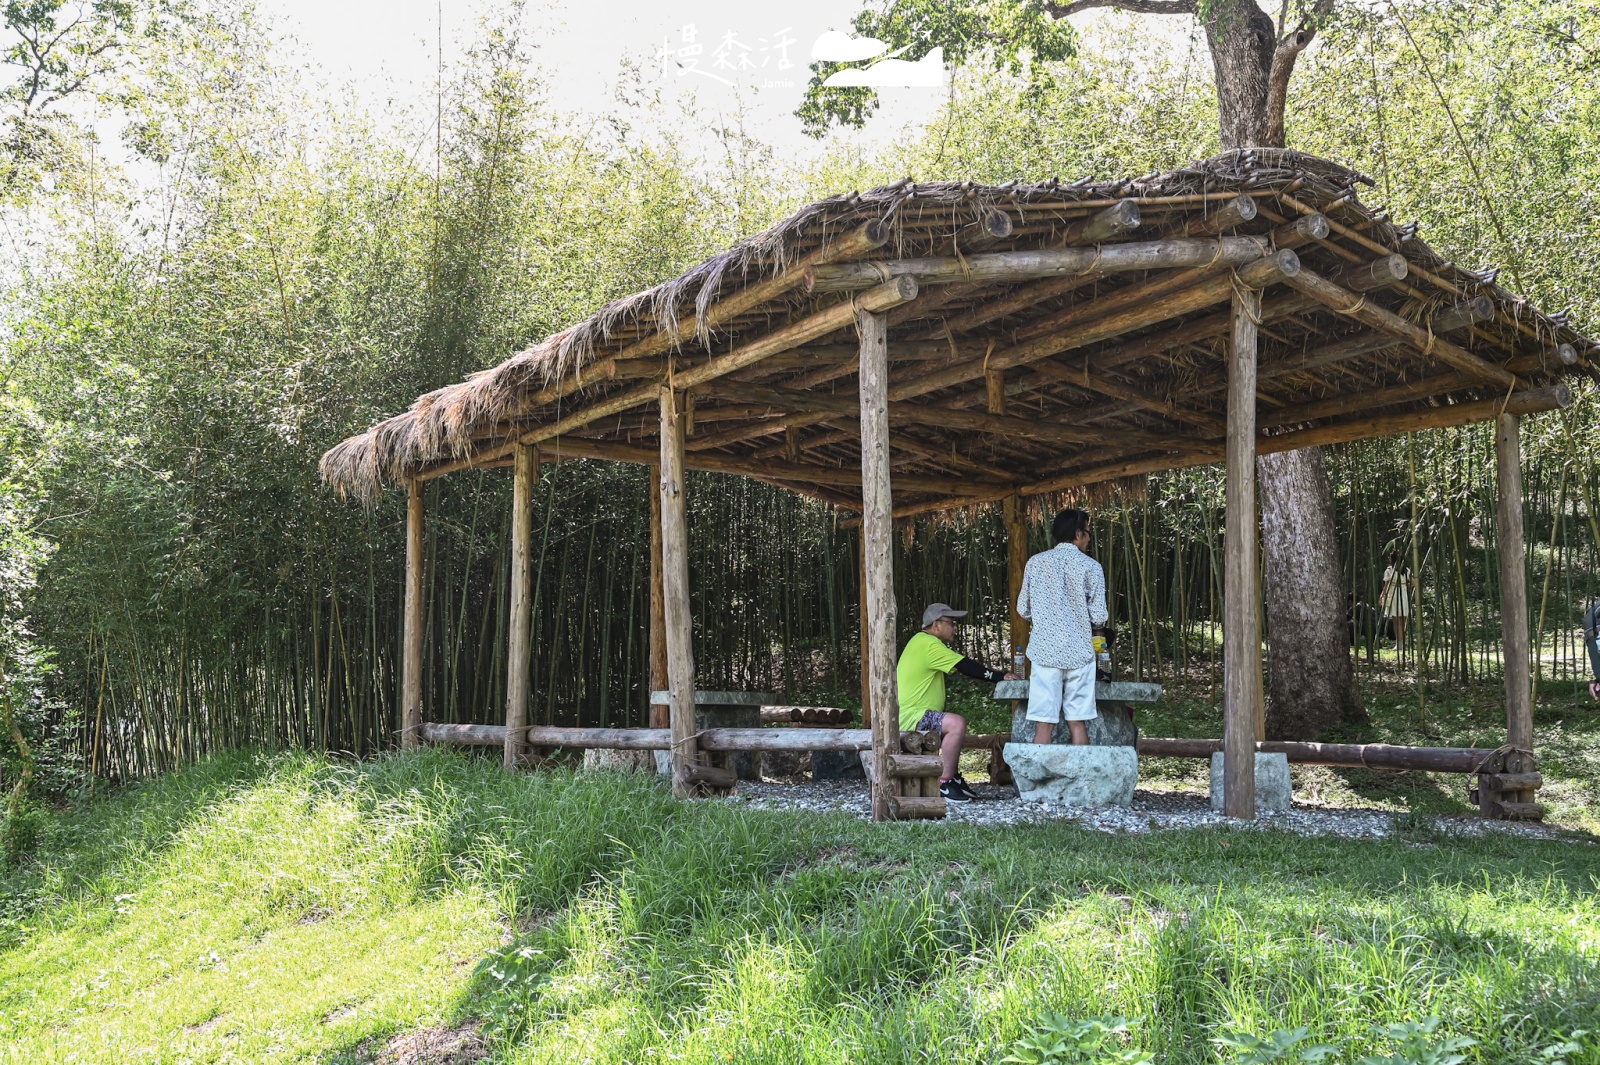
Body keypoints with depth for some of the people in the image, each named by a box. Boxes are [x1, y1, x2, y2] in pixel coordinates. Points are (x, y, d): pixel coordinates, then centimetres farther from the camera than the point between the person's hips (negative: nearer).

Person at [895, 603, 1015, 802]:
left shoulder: (921, 641, 18)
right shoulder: (929, 644, -15)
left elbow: (961, 665, 19)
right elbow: (966, 666, -17)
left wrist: (994, 674, 10)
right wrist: (1000, 677, -10)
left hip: (907, 713, 11)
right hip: (909, 715, -11)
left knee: (953, 724, 28)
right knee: (957, 723, -26)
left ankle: (953, 777, 22)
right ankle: (944, 784, -20)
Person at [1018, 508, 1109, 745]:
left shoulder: (1035, 562, 3)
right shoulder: (1089, 566, -4)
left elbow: (1023, 609, 7)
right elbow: (1099, 616, -6)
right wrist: (1097, 627, 16)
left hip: (1044, 650, 1)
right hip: (1079, 652, -1)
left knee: (1044, 723, 2)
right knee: (1077, 723, 6)